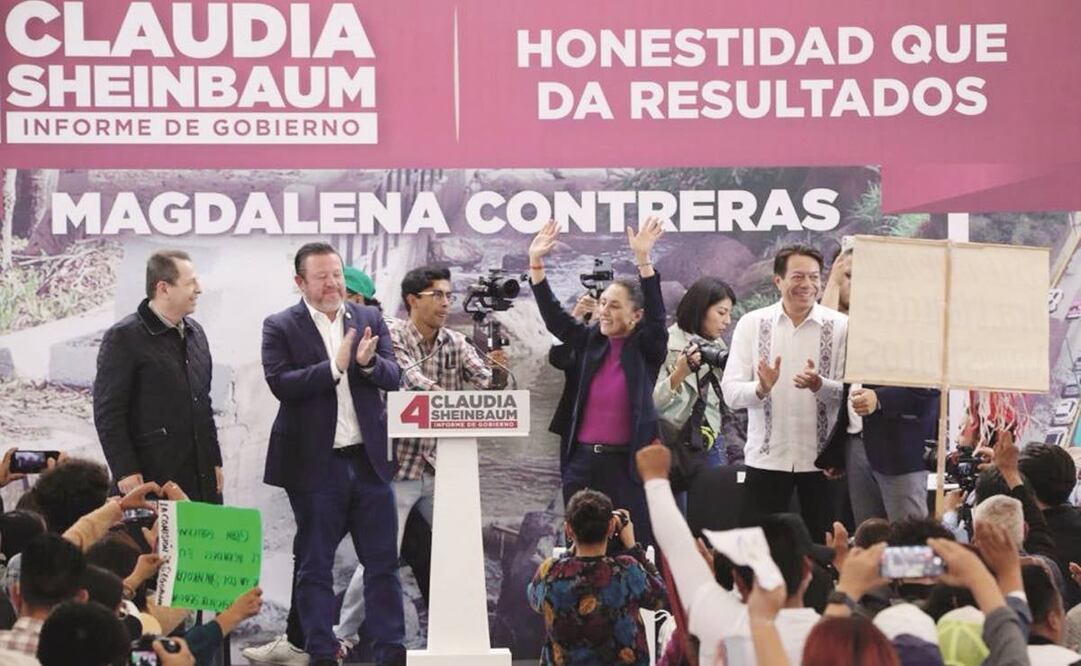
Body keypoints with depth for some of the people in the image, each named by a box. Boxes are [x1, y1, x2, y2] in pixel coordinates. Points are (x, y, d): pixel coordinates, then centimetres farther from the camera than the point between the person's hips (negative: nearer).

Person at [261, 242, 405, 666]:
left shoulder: (370, 320, 9)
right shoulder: (280, 328, -2)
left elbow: (393, 378, 3)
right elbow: (281, 383, -14)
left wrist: (368, 362, -18)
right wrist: (335, 366, -23)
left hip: (369, 459, 3)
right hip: (315, 465, -3)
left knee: (383, 562, 6)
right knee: (314, 565, 5)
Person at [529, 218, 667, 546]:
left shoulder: (646, 347, -1)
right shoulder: (590, 341, 9)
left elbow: (656, 314, -16)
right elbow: (552, 315, 6)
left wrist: (643, 259, -26)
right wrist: (536, 262, -4)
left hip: (628, 464, -4)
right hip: (583, 461, 4)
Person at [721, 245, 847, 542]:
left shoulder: (840, 326, -1)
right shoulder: (751, 323, 2)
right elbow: (731, 393, -3)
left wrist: (819, 385, -25)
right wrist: (761, 388, -24)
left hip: (821, 458, 0)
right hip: (766, 457, 0)